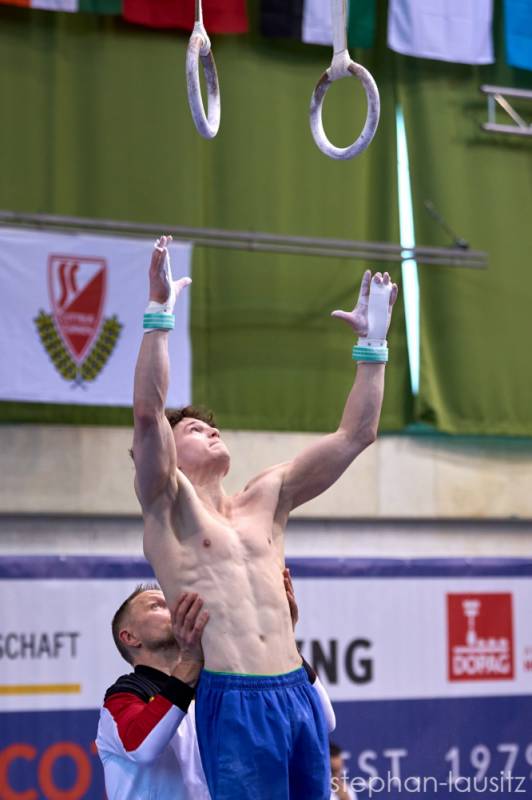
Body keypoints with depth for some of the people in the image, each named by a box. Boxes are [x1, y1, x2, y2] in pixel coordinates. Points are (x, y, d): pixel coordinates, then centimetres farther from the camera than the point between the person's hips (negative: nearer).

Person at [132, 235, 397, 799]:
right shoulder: (168, 504, 6)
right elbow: (148, 414, -11)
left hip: (298, 694, 5)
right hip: (230, 702, -5)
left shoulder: (266, 499, 19)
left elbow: (355, 435, 19)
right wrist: (159, 311, -16)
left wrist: (372, 342, 16)